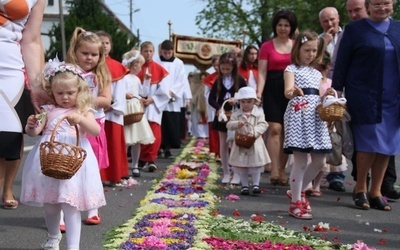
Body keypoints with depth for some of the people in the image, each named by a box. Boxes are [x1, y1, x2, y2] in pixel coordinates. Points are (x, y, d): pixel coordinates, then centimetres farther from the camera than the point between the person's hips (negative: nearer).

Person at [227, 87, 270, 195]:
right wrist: (237, 124, -22)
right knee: (242, 166, 8)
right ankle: (244, 185, 17)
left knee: (256, 164, -1)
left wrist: (254, 132, -24)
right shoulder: (236, 114, 2)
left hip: (255, 143, -2)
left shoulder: (259, 113, -3)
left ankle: (256, 185, 7)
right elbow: (229, 125, -2)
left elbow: (263, 125, -9)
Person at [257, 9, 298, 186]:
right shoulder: (267, 47, 4)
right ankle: (274, 170, -14)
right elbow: (262, 73, 0)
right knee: (275, 129, -13)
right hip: (273, 90, -2)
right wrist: (259, 92, -14)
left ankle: (281, 171, 10)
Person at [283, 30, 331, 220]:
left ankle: (298, 191, 25)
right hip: (298, 114, -7)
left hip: (316, 116, 7)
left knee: (319, 161, 6)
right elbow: (287, 91, -17)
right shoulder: (292, 69, 1)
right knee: (300, 160, -8)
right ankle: (295, 202, 2)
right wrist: (292, 91, -40)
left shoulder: (317, 73, 21)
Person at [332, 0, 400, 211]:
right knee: (369, 142, -5)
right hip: (365, 97, -4)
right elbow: (341, 64, 0)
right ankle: (360, 189, 12)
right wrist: (337, 93, -5)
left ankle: (375, 192, 15)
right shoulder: (355, 30, 1)